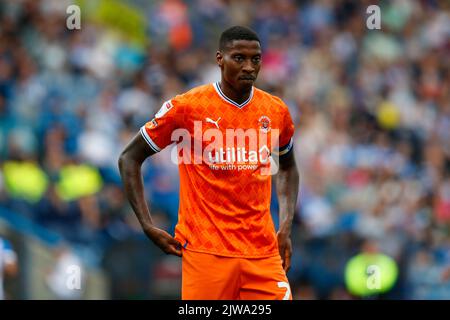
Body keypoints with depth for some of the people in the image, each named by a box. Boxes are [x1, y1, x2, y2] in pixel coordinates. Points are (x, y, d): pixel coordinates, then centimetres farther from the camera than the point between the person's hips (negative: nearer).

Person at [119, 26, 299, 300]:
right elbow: (129, 159, 2)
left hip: (263, 252, 4)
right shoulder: (186, 107, -5)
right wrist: (148, 227, -4)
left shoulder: (276, 111, 7)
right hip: (207, 252, -4)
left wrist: (286, 226, 12)